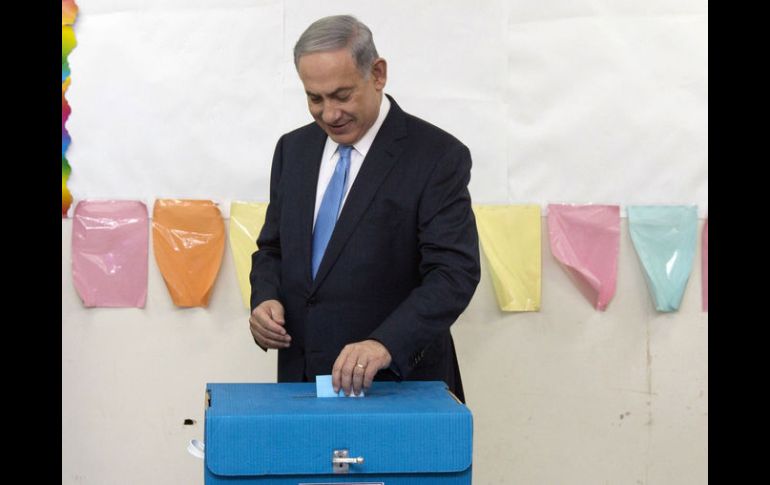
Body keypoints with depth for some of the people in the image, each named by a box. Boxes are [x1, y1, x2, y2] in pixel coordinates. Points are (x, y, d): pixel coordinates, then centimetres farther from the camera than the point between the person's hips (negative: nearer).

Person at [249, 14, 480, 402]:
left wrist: (385, 344, -33)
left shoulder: (437, 155, -12)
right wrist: (265, 298, -7)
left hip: (396, 382, -4)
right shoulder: (293, 149, 6)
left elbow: (455, 272, -19)